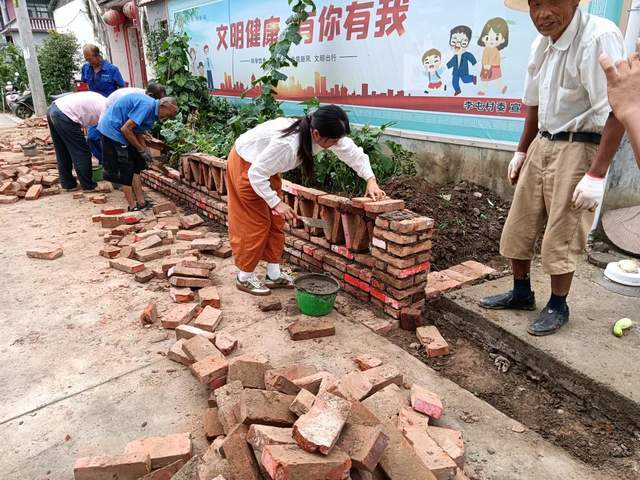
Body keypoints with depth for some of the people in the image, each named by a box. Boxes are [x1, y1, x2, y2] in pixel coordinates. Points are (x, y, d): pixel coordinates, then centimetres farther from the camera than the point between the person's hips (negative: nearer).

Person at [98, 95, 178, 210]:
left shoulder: (152, 110, 8)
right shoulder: (146, 106, -24)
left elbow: (138, 132, 14)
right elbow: (125, 129, -25)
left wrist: (145, 149, 1)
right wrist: (141, 150, -15)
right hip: (113, 130, -10)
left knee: (135, 167, 11)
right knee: (126, 170, -5)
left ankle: (141, 202, 16)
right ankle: (133, 207, 4)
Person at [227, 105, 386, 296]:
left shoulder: (320, 131, -19)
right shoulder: (287, 144, -42)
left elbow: (351, 151, -6)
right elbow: (256, 174, -31)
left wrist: (370, 179, -15)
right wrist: (276, 202, -25)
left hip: (263, 164, 8)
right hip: (245, 165, -8)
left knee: (275, 221, 9)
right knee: (255, 223, -2)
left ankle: (274, 274, 20)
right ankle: (244, 277, 14)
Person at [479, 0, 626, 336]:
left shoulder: (599, 37, -18)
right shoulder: (542, 44, 7)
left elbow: (616, 111, -22)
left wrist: (596, 175, -25)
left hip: (578, 148, -7)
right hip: (541, 144, 8)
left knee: (560, 235, 0)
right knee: (518, 225, 12)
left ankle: (558, 306, 20)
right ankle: (521, 293, 30)